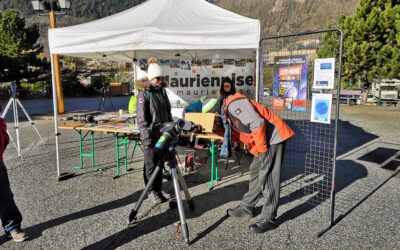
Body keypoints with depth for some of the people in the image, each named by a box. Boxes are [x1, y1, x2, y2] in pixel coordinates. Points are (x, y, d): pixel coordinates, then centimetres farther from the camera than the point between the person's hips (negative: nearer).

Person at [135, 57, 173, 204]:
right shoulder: (144, 93, -10)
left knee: (160, 162, 12)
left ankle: (158, 190, 24)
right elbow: (141, 116, -14)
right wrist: (146, 135, -17)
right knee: (151, 164, 4)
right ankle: (151, 191, 18)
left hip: (163, 133, 6)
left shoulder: (162, 90, 9)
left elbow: (168, 111, 17)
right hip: (151, 134, -6)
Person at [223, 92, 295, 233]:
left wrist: (261, 148, -17)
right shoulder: (228, 111, 15)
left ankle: (269, 219, 0)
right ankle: (247, 207, 27)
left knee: (267, 178, -8)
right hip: (263, 142, 10)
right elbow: (241, 134, 18)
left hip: (273, 138, -10)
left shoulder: (234, 104, -17)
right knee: (255, 173, 15)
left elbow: (257, 123, -24)